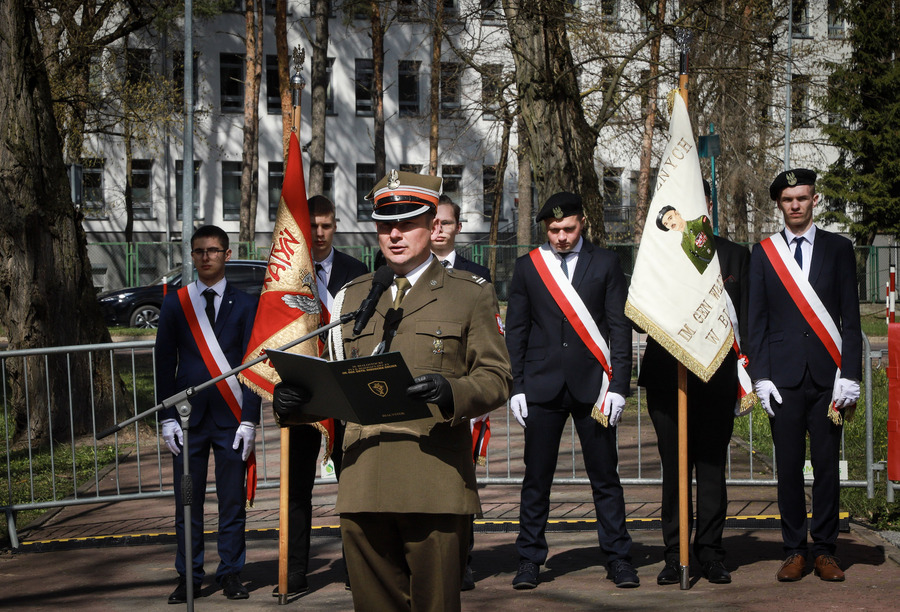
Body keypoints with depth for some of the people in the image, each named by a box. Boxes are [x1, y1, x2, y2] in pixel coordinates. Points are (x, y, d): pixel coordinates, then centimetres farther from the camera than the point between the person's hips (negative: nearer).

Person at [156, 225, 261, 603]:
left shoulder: (245, 305, 5)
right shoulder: (175, 304, 7)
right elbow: (164, 364, 7)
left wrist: (250, 419, -6)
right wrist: (167, 418, -1)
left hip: (231, 418, -1)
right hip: (189, 417, 1)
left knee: (232, 502, 3)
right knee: (187, 503, 4)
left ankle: (231, 575, 13)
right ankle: (189, 577, 13)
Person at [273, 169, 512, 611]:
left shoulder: (472, 295, 8)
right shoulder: (353, 296, 20)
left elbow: (496, 378, 1)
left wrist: (451, 392, -21)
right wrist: (295, 400, 1)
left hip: (435, 486, -3)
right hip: (363, 485, 4)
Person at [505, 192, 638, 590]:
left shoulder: (605, 264, 6)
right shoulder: (527, 267, 8)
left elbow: (620, 328, 3)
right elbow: (516, 330, 9)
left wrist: (619, 385, -4)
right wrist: (516, 386, 2)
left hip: (592, 385, -1)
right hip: (542, 386, 1)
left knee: (605, 475, 3)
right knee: (536, 477, 3)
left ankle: (618, 557, 12)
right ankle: (530, 560, 12)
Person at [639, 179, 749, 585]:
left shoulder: (735, 255, 10)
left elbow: (744, 319, 8)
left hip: (716, 378, 0)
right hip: (667, 376, 0)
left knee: (712, 467, 3)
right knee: (674, 468, 3)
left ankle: (710, 553, 12)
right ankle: (675, 555, 10)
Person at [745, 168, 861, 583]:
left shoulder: (838, 249, 8)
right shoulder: (763, 253, 9)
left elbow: (851, 318, 5)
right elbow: (757, 320, 7)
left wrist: (849, 374, -4)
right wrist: (760, 376, -2)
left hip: (827, 376, 0)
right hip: (784, 376, 0)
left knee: (827, 465, 2)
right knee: (788, 466, 2)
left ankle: (824, 549, 12)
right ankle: (794, 551, 10)